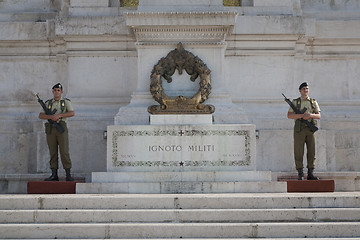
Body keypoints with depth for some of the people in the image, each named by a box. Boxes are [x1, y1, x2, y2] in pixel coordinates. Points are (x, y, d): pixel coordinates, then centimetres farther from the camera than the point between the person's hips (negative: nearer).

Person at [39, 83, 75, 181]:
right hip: (50, 129, 3)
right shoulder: (48, 103, 14)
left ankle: (68, 175, -6)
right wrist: (51, 117, -14)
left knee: (64, 152, -8)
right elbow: (40, 116, 3)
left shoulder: (66, 102, 7)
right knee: (53, 152, 2)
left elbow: (72, 113, -9)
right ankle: (54, 175, 4)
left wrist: (59, 115, -18)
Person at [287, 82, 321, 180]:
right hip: (299, 129, -2)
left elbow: (319, 116, 7)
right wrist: (302, 115, -14)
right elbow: (289, 115, -3)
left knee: (311, 151, 0)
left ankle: (310, 174, 4)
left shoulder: (314, 102, 13)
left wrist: (311, 115, -14)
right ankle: (300, 174, -1)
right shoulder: (295, 102, 7)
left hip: (311, 129, 2)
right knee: (299, 152, -5)